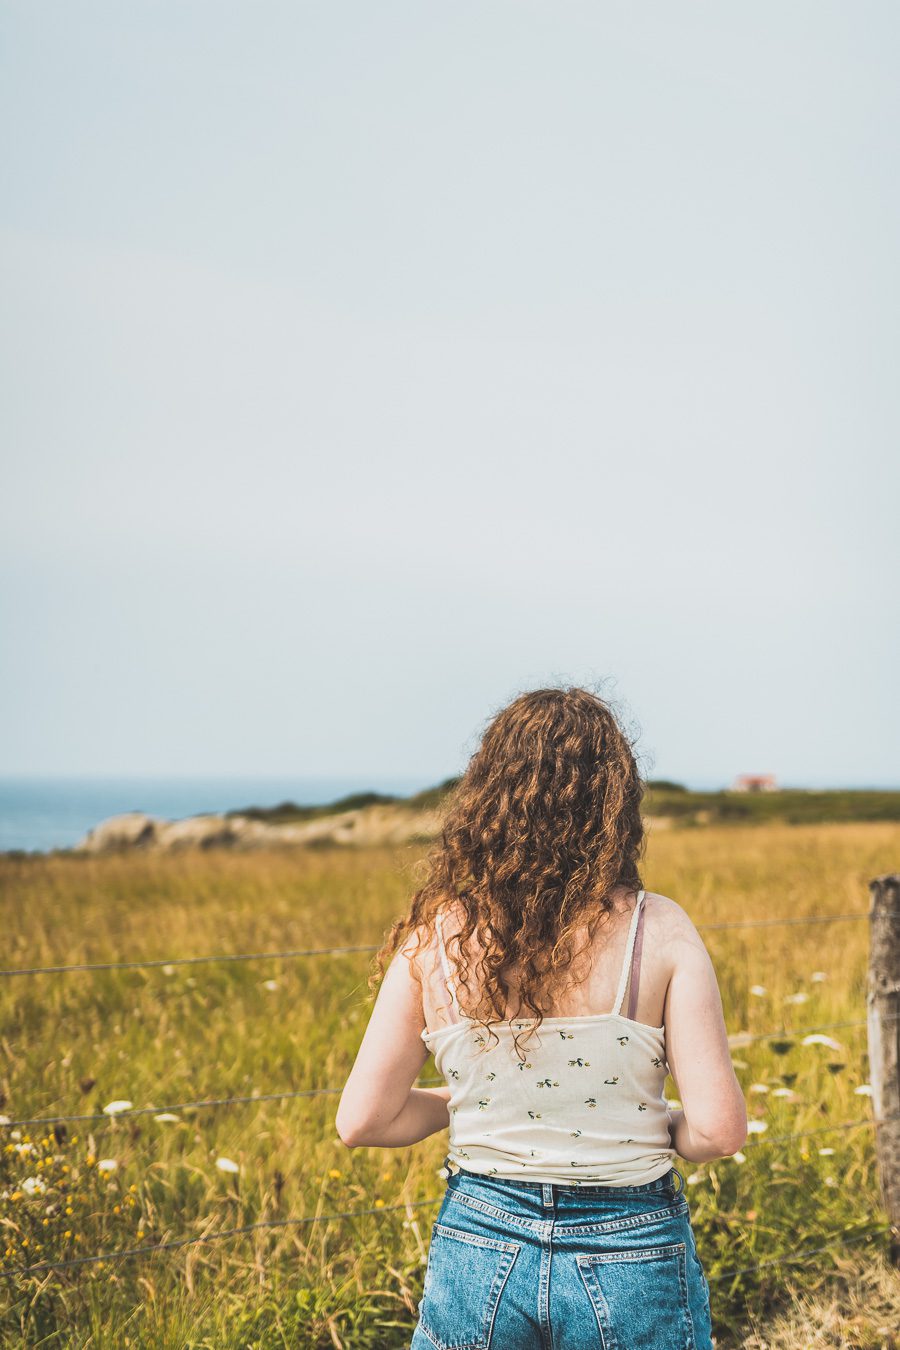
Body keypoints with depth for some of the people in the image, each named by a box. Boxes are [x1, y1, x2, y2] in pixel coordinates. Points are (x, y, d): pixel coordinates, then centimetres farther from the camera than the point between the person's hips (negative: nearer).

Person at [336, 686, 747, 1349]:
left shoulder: (437, 934, -6)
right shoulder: (659, 931, -11)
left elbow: (363, 1121, -3)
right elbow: (719, 1129, -14)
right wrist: (660, 1128, 8)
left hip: (477, 1246, 1)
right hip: (632, 1255, -1)